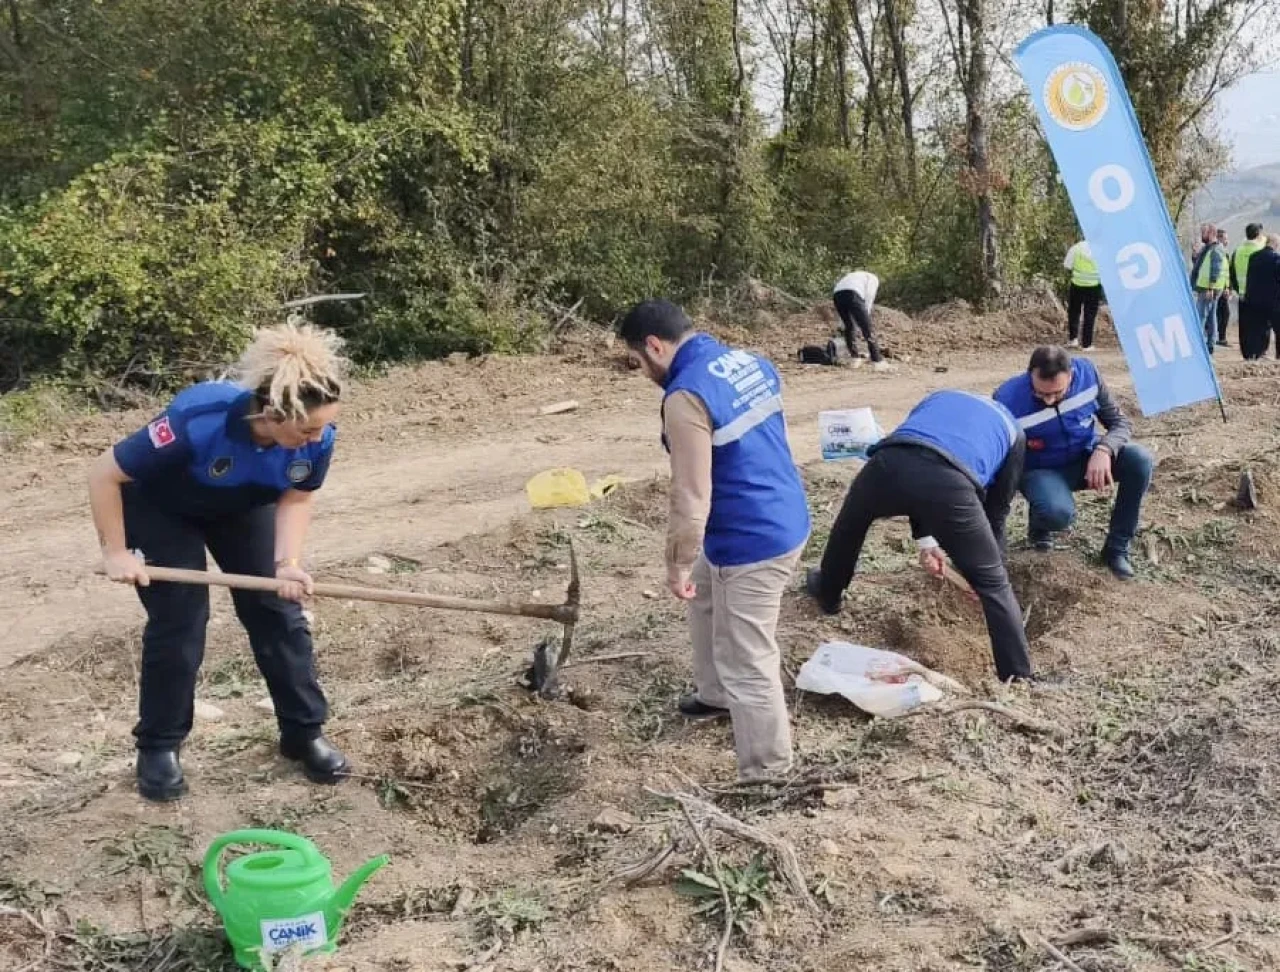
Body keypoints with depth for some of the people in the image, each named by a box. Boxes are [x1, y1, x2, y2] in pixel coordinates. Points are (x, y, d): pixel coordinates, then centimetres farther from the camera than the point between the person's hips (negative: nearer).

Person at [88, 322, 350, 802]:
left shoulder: (317, 438, -32)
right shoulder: (198, 424, -44)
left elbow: (296, 498, -13)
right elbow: (104, 474, -30)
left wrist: (288, 561, -29)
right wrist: (115, 552, -22)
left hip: (243, 508, 4)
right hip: (160, 509, -4)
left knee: (279, 612, 0)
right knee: (178, 623, -6)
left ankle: (304, 733, 14)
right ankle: (159, 747, 14)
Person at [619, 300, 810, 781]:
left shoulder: (686, 395, -24)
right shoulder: (750, 361, 5)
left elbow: (691, 498, -23)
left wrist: (678, 565, -9)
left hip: (752, 543, -10)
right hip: (787, 520, 10)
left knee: (746, 661, 3)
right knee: (705, 599, 31)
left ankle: (768, 773, 17)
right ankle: (716, 695, 49)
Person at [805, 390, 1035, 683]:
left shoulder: (940, 397, 42)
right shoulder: (1013, 432, 34)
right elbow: (997, 507, 36)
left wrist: (924, 538, 38)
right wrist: (988, 560, 47)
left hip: (889, 463, 3)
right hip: (949, 482, -3)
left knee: (849, 525, 38)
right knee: (994, 584, 16)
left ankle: (827, 594, 58)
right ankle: (1019, 678, 17)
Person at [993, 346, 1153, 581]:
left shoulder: (1087, 373, -18)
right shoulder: (1008, 401, -28)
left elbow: (1120, 422, -6)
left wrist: (1104, 450, -31)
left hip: (1087, 458, 4)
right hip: (1042, 471, -4)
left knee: (1140, 460, -25)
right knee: (1058, 513, -37)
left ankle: (1116, 548, -8)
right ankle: (1039, 525, 5)